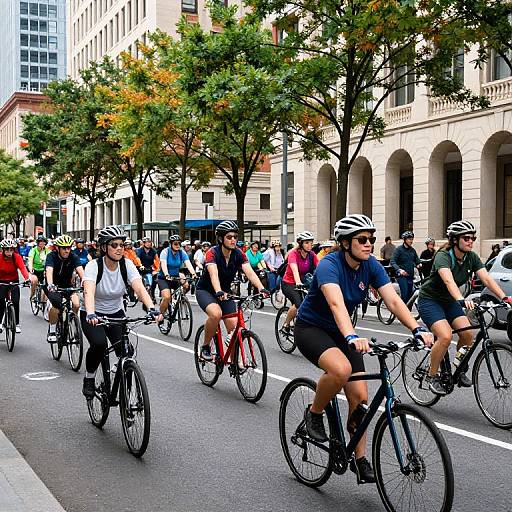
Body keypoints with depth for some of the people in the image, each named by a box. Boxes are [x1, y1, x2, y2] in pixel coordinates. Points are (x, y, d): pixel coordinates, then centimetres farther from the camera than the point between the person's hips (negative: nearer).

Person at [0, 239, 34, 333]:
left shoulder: (17, 257, -17)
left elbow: (22, 268, -31)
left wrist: (28, 278, -50)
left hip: (14, 281, 0)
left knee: (15, 302, -11)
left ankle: (17, 324, 2)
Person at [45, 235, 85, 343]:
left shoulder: (73, 257, -14)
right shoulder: (52, 256, -20)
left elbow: (80, 271, -28)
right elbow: (49, 271, -37)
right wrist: (50, 284, -57)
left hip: (67, 286, 3)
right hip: (53, 287, -3)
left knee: (76, 305, -22)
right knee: (57, 305, -30)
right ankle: (51, 331, -8)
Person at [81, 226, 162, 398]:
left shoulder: (127, 264, -13)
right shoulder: (94, 266, -22)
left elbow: (139, 288, -27)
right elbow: (89, 292, -38)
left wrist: (152, 309, -45)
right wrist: (90, 314, -57)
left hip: (116, 313, 3)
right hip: (93, 315, -3)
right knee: (99, 344, -31)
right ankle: (89, 379, -3)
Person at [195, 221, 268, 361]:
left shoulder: (238, 254, -11)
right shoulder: (213, 253, -24)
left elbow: (250, 272, -24)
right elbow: (214, 274, -40)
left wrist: (261, 288, -42)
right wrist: (218, 292, -58)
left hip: (225, 292, 5)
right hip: (205, 291, -4)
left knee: (233, 325, -11)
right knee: (216, 313, -34)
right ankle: (205, 347, -11)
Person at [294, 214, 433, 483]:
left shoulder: (371, 266, -8)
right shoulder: (329, 265, -27)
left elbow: (393, 300, -17)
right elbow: (336, 303, -44)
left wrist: (417, 329, -32)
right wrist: (352, 337, -60)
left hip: (339, 331, 6)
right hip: (310, 329, -6)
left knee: (360, 397, -3)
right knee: (341, 369, -36)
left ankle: (359, 459, 13)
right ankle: (314, 413, -8)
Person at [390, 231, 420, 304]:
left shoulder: (413, 250, 12)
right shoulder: (399, 249, -6)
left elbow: (417, 260, 15)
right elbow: (392, 261, -15)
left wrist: (419, 264, -10)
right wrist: (399, 269, -31)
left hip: (410, 276, 6)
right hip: (402, 276, -6)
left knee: (409, 295, 7)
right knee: (404, 294, -16)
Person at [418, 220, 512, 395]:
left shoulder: (472, 258, -5)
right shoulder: (443, 256, -25)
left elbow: (487, 279, -14)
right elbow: (449, 281, -42)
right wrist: (462, 300, -59)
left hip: (448, 301, 7)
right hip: (429, 300, -6)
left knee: (468, 333, -14)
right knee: (445, 336, -25)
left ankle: (459, 369, 10)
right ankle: (432, 376, -6)